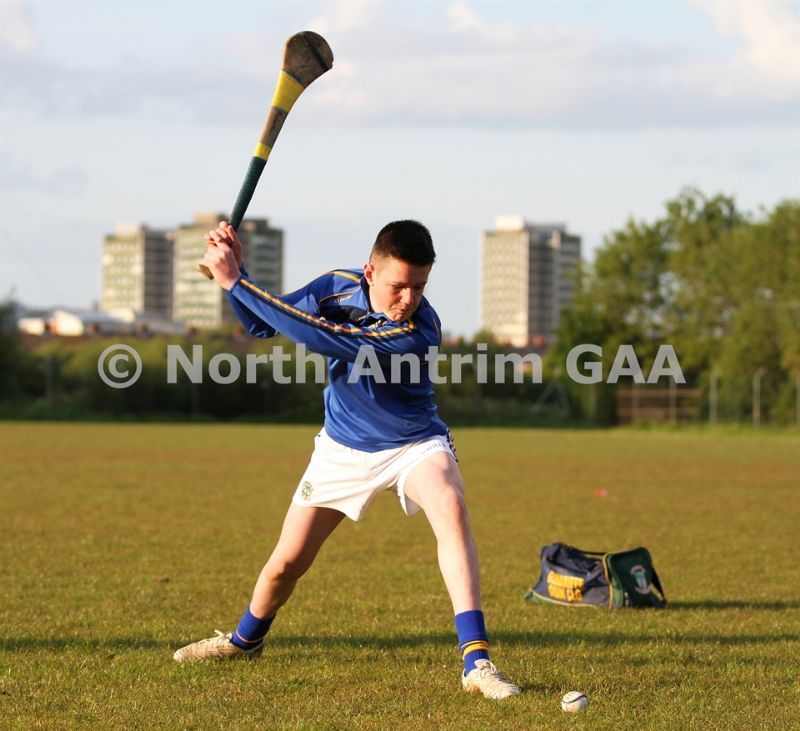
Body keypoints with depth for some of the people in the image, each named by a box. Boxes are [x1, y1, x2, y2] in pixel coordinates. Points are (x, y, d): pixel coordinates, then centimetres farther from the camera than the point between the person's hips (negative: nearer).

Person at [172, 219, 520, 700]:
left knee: (451, 508, -34)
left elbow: (317, 337, -37)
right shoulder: (339, 286, -15)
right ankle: (246, 639, 40)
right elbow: (262, 324, -1)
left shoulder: (418, 331, -33)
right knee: (286, 564, 7)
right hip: (343, 449, 4)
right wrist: (235, 268, -20)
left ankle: (476, 659, -38)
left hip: (414, 444, -4)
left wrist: (235, 281, -35)